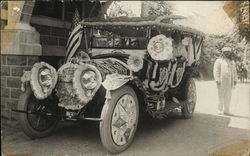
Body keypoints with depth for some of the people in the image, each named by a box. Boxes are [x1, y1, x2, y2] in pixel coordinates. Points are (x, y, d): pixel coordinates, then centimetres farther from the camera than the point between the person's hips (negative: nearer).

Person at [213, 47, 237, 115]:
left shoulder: (232, 62, 21)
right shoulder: (219, 61, 2)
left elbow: (234, 72, 20)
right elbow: (216, 71, -6)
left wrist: (235, 80, 10)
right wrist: (217, 80, -15)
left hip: (229, 82, 5)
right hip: (221, 81, -5)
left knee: (228, 96, 4)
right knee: (221, 96, -3)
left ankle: (226, 110, 10)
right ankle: (220, 110, 4)